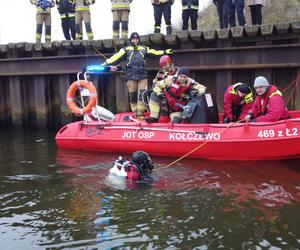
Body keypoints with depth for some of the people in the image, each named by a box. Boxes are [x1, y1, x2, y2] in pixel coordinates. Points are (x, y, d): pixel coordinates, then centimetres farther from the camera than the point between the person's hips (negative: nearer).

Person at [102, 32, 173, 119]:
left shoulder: (144, 48, 16)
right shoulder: (126, 49, 10)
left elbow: (154, 52, 11)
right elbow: (117, 56, 1)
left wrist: (165, 52, 1)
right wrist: (106, 62, -9)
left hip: (142, 75, 1)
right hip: (131, 75, -1)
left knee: (142, 94, -7)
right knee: (132, 95, 2)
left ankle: (140, 114, -3)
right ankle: (135, 113, 10)